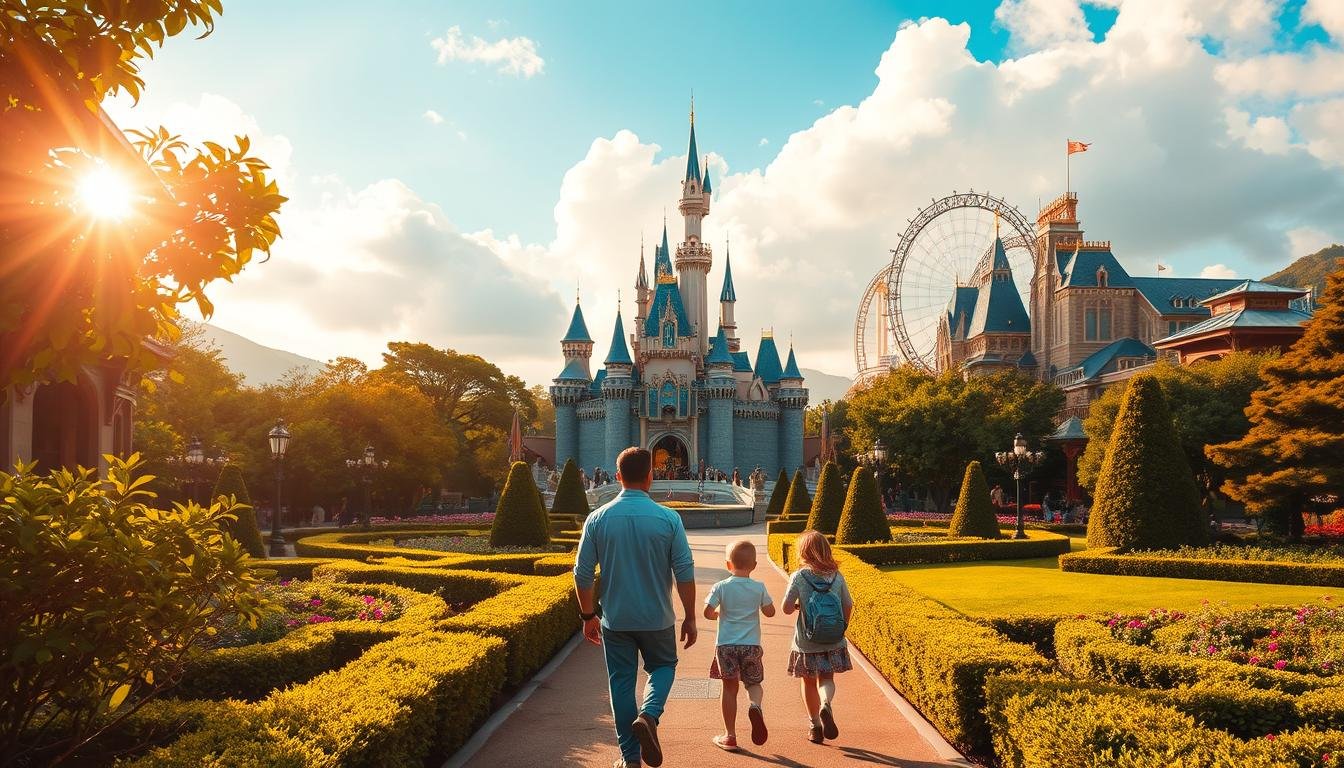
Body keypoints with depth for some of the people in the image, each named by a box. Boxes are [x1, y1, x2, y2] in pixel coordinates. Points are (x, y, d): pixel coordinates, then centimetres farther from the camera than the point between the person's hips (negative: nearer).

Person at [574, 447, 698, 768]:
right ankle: (649, 715, -4)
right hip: (657, 618, -1)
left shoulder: (598, 518, -7)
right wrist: (690, 618, 2)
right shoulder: (668, 518, -10)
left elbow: (583, 575, -3)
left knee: (621, 683, 13)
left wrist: (589, 615, 11)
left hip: (615, 619, 1)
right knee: (663, 666, 22)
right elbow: (685, 573, -9)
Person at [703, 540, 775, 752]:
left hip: (726, 645, 0)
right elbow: (770, 612, 8)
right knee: (754, 683, 16)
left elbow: (708, 613, -10)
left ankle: (730, 736, 13)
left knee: (729, 688, 8)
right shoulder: (759, 588, -1)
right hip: (752, 645, 1)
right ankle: (755, 706, -18)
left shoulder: (721, 587, -5)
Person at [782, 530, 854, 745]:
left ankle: (815, 726, 22)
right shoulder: (837, 576, -3)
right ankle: (826, 704, -15)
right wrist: (842, 628, 17)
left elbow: (787, 608, -16)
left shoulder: (798, 577, -12)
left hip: (806, 644, -2)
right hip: (834, 644, 2)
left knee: (808, 682, 17)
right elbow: (849, 605, 3)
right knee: (827, 679, 15)